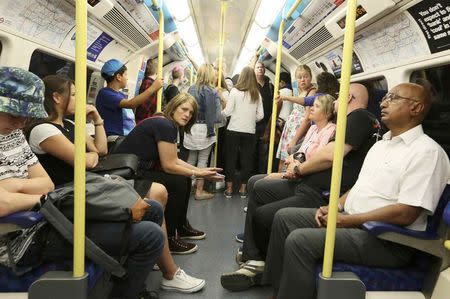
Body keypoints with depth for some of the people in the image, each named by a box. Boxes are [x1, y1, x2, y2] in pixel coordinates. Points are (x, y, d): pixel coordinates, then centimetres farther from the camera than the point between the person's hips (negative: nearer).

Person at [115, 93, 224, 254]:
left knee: (185, 178, 11)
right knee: (178, 182, -17)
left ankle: (181, 226, 27)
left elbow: (174, 160, 10)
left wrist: (200, 170, 4)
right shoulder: (164, 125, -19)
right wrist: (197, 174, -10)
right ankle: (168, 239, -5)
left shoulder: (170, 125, 11)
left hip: (140, 170, 10)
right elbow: (169, 166, -19)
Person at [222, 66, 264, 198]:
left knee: (231, 158, 7)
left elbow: (228, 112, -8)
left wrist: (221, 112, 13)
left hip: (234, 130, -2)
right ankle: (243, 188, 16)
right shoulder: (257, 94, 2)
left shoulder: (235, 91, -6)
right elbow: (260, 115, 2)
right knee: (246, 159, 9)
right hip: (250, 131, 2)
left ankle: (229, 188, 11)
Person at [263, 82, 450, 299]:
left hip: (387, 241, -9)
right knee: (285, 217, 2)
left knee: (300, 240, -25)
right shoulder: (381, 144, 16)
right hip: (349, 219, 9)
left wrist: (345, 220, -18)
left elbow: (405, 214, -21)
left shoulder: (427, 151, -13)